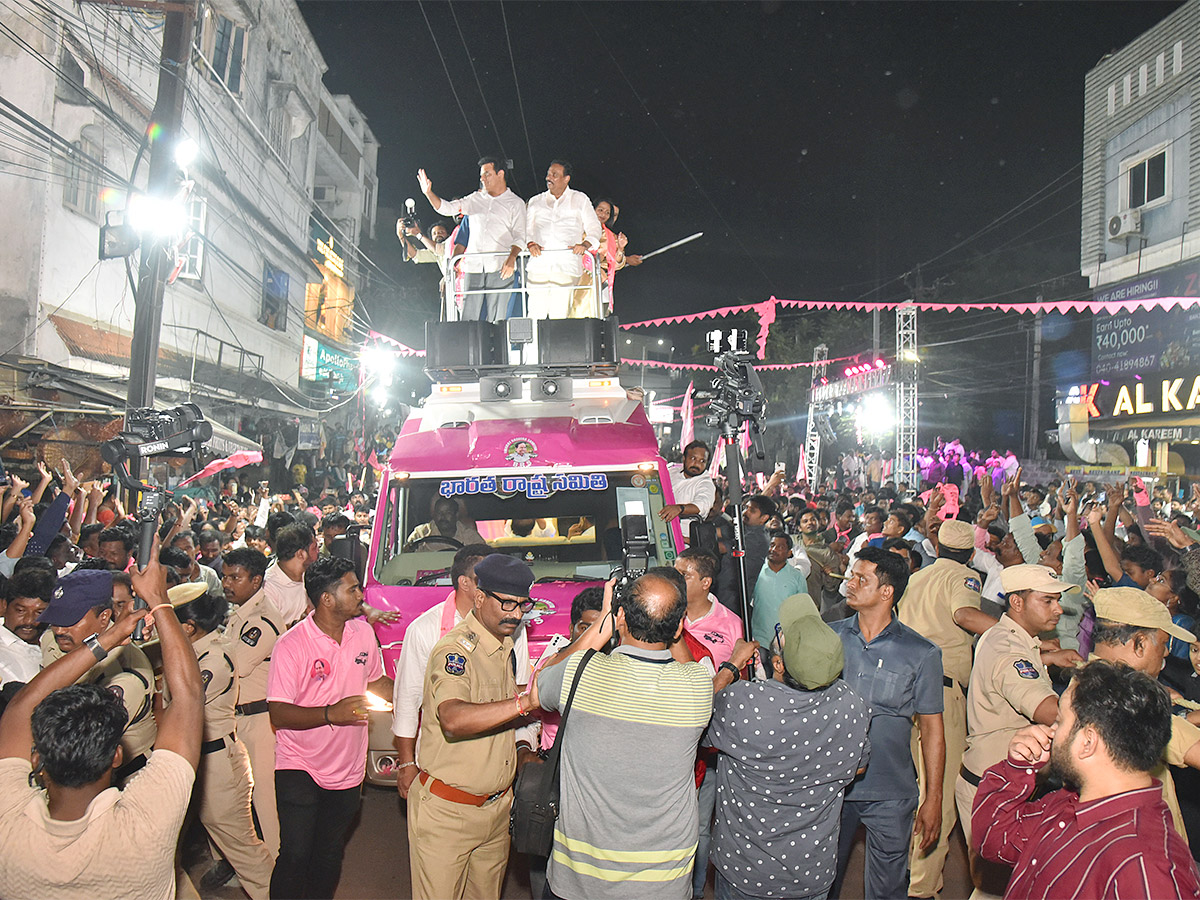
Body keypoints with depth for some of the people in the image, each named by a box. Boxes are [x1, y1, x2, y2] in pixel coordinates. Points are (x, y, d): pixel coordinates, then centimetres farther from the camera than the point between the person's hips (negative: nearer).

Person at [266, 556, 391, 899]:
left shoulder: (363, 632, -1)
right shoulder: (291, 645, -17)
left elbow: (376, 681, 14)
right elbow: (279, 714, -19)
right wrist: (331, 713, -31)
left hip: (347, 768, 5)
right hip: (299, 767, -5)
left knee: (330, 854, 16)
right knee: (295, 855, -6)